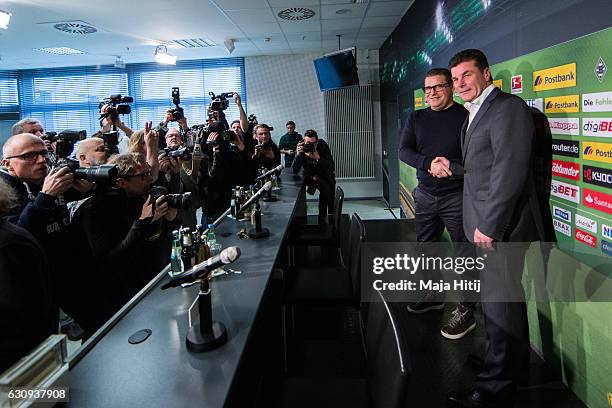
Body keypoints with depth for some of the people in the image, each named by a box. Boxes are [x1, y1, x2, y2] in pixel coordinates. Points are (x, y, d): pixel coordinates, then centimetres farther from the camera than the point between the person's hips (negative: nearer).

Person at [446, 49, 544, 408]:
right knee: (501, 298, 19)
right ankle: (514, 366, 37)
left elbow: (510, 172, -21)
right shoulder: (476, 114, 18)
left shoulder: (508, 108, -13)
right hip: (486, 225, 10)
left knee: (500, 302, 0)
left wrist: (489, 226, -21)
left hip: (501, 227, -9)